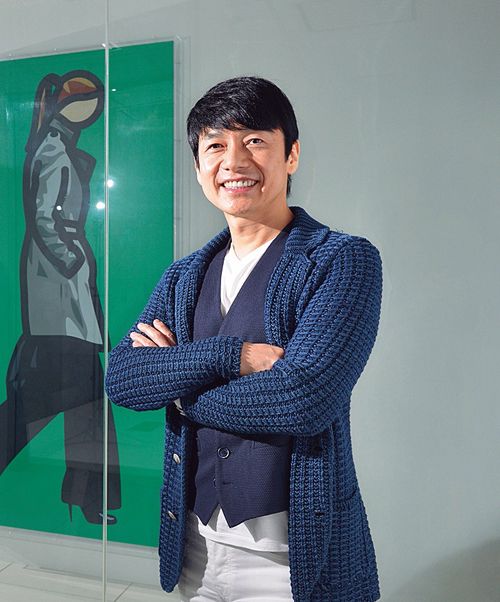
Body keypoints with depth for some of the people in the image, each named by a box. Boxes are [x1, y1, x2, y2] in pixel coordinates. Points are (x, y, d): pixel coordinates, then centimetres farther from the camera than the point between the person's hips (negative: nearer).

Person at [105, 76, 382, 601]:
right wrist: (231, 354, -20)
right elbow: (120, 379, -5)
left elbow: (303, 398, -23)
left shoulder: (344, 260, -11)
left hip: (293, 554, -4)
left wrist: (178, 388, -8)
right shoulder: (183, 277, 6)